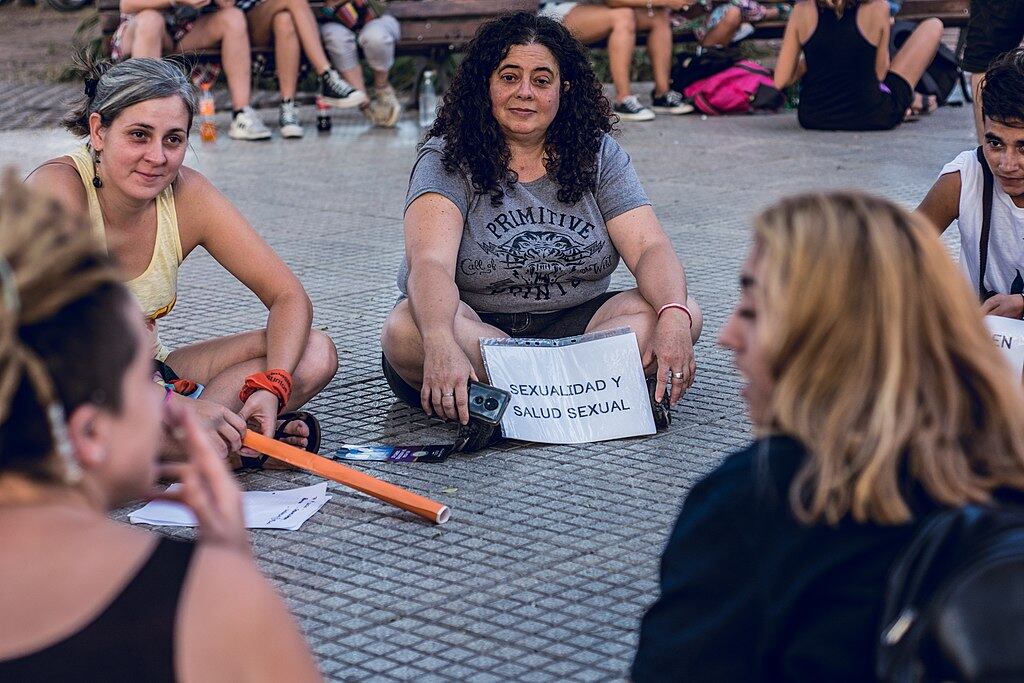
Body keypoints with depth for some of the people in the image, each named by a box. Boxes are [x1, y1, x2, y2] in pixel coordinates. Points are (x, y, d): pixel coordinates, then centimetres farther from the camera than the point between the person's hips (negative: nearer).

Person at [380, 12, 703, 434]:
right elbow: (429, 263, -23)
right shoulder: (447, 159, -7)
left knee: (684, 314, -20)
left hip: (573, 327, 3)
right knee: (405, 332, -35)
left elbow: (650, 249, -6)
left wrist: (673, 318, -29)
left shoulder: (599, 155, 4)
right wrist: (441, 345, -45)